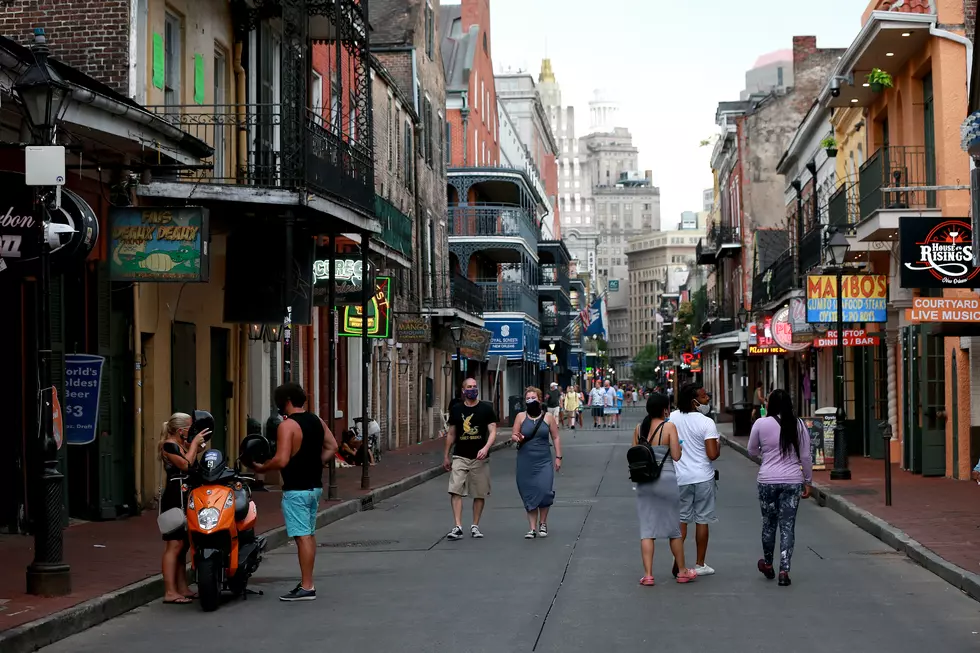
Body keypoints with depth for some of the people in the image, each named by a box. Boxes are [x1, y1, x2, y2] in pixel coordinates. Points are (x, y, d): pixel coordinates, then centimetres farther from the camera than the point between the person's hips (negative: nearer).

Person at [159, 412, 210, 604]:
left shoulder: (185, 445, 20)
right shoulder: (169, 445, -8)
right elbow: (185, 465, -19)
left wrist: (198, 446, 8)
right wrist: (194, 443, -10)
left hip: (186, 498, 10)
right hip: (174, 498, -10)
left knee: (183, 544, 10)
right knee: (174, 544, -12)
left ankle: (182, 588, 14)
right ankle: (170, 592, -14)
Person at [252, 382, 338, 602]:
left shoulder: (287, 425, -16)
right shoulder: (317, 421, 9)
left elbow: (282, 460, -22)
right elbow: (332, 447, 12)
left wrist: (261, 468, -8)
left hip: (296, 489, -9)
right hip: (315, 485, 9)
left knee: (302, 536, -7)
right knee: (309, 534, 15)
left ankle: (306, 587, -7)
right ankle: (307, 581, 22)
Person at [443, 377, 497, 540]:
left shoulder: (486, 408, 2)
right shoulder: (456, 409, 8)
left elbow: (493, 432, -4)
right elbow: (451, 434, 15)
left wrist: (485, 448, -21)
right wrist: (446, 456, 14)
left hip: (480, 458, -1)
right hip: (460, 457, 1)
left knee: (480, 493, 4)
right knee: (455, 490, -13)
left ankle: (475, 526, 18)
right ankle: (458, 527, -15)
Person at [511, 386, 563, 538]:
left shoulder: (548, 417, 4)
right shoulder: (521, 416, 5)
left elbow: (556, 438, 8)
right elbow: (513, 435, 6)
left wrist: (558, 457, 3)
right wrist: (517, 438, -18)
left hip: (544, 461, -1)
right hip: (525, 462, 1)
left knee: (544, 491, -11)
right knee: (529, 494, 2)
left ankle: (543, 523, 10)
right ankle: (533, 528, 10)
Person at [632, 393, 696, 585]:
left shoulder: (639, 428, 3)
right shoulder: (669, 427, -10)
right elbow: (676, 456, -12)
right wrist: (679, 445, 7)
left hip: (643, 481, 3)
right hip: (665, 479, -3)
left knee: (647, 529, 5)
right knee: (674, 528, 11)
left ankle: (648, 574, 0)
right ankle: (682, 571, 22)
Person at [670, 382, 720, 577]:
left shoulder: (672, 419, -1)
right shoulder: (706, 423, -15)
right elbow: (712, 454, -18)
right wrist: (718, 447, 2)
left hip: (680, 478, 3)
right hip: (703, 478, -3)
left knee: (681, 520, 9)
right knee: (702, 520, 7)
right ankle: (700, 564, 13)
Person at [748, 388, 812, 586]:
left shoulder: (761, 424, -5)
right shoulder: (798, 425, 0)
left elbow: (752, 450, 8)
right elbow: (805, 457, 3)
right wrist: (808, 481, 12)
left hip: (768, 480, -1)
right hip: (792, 481, 1)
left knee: (769, 523, 16)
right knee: (787, 526, 4)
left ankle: (767, 564, 32)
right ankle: (784, 571, 0)